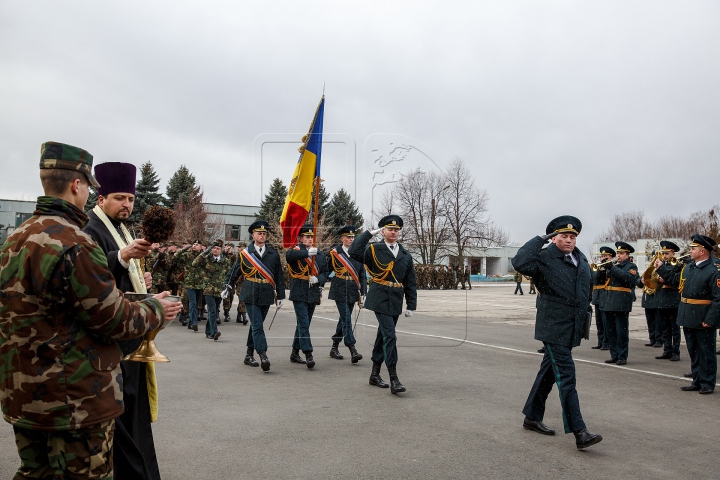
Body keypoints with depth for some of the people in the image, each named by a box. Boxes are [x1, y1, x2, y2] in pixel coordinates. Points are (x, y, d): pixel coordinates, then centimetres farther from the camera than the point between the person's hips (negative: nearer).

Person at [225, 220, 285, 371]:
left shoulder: (274, 254, 7)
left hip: (266, 295, 2)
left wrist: (280, 295, 9)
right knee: (257, 325, -12)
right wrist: (228, 286, 6)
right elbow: (234, 271, 12)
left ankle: (249, 355, 23)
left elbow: (279, 276, 10)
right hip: (250, 295, -2)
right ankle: (263, 356, -17)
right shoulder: (245, 253, 4)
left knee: (256, 325, 12)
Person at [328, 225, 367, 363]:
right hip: (340, 292, -4)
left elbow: (362, 275, 8)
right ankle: (353, 351, -12)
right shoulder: (334, 253, 0)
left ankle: (334, 348, 26)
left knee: (344, 319, 12)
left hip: (352, 292, 4)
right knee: (346, 320, -10)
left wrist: (363, 293, 5)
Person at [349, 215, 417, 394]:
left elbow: (410, 283, 12)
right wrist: (369, 233, -13)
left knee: (383, 336, 14)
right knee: (390, 336, -12)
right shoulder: (374, 250, -2)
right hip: (381, 299, -5)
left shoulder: (406, 255, 11)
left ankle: (375, 374, 26)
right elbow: (353, 252, -20)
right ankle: (394, 379, -10)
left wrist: (411, 305, 7)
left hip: (396, 301, 5)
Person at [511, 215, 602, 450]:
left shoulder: (582, 260, 12)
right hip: (554, 327, -8)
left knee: (549, 372, 16)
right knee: (566, 376, -9)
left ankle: (532, 417, 30)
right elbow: (520, 263, -31)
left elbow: (587, 289, 25)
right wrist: (540, 239, -20)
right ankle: (579, 432, -8)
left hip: (572, 328, 8)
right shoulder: (544, 258, -11)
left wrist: (586, 312, 20)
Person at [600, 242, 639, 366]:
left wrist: (612, 268, -21)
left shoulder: (631, 266, 1)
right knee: (610, 330, 9)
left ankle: (622, 357, 4)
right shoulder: (614, 265, 20)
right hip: (609, 303, 7)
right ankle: (614, 355, 17)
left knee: (621, 331, -3)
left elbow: (629, 278, -20)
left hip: (621, 303, -6)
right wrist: (603, 268, -4)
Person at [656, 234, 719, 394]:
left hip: (703, 321, -8)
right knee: (693, 352, 16)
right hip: (688, 318, 8)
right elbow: (676, 280, 25)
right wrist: (661, 268, 23)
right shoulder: (688, 268, 8)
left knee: (706, 353, 5)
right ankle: (697, 382, 27)